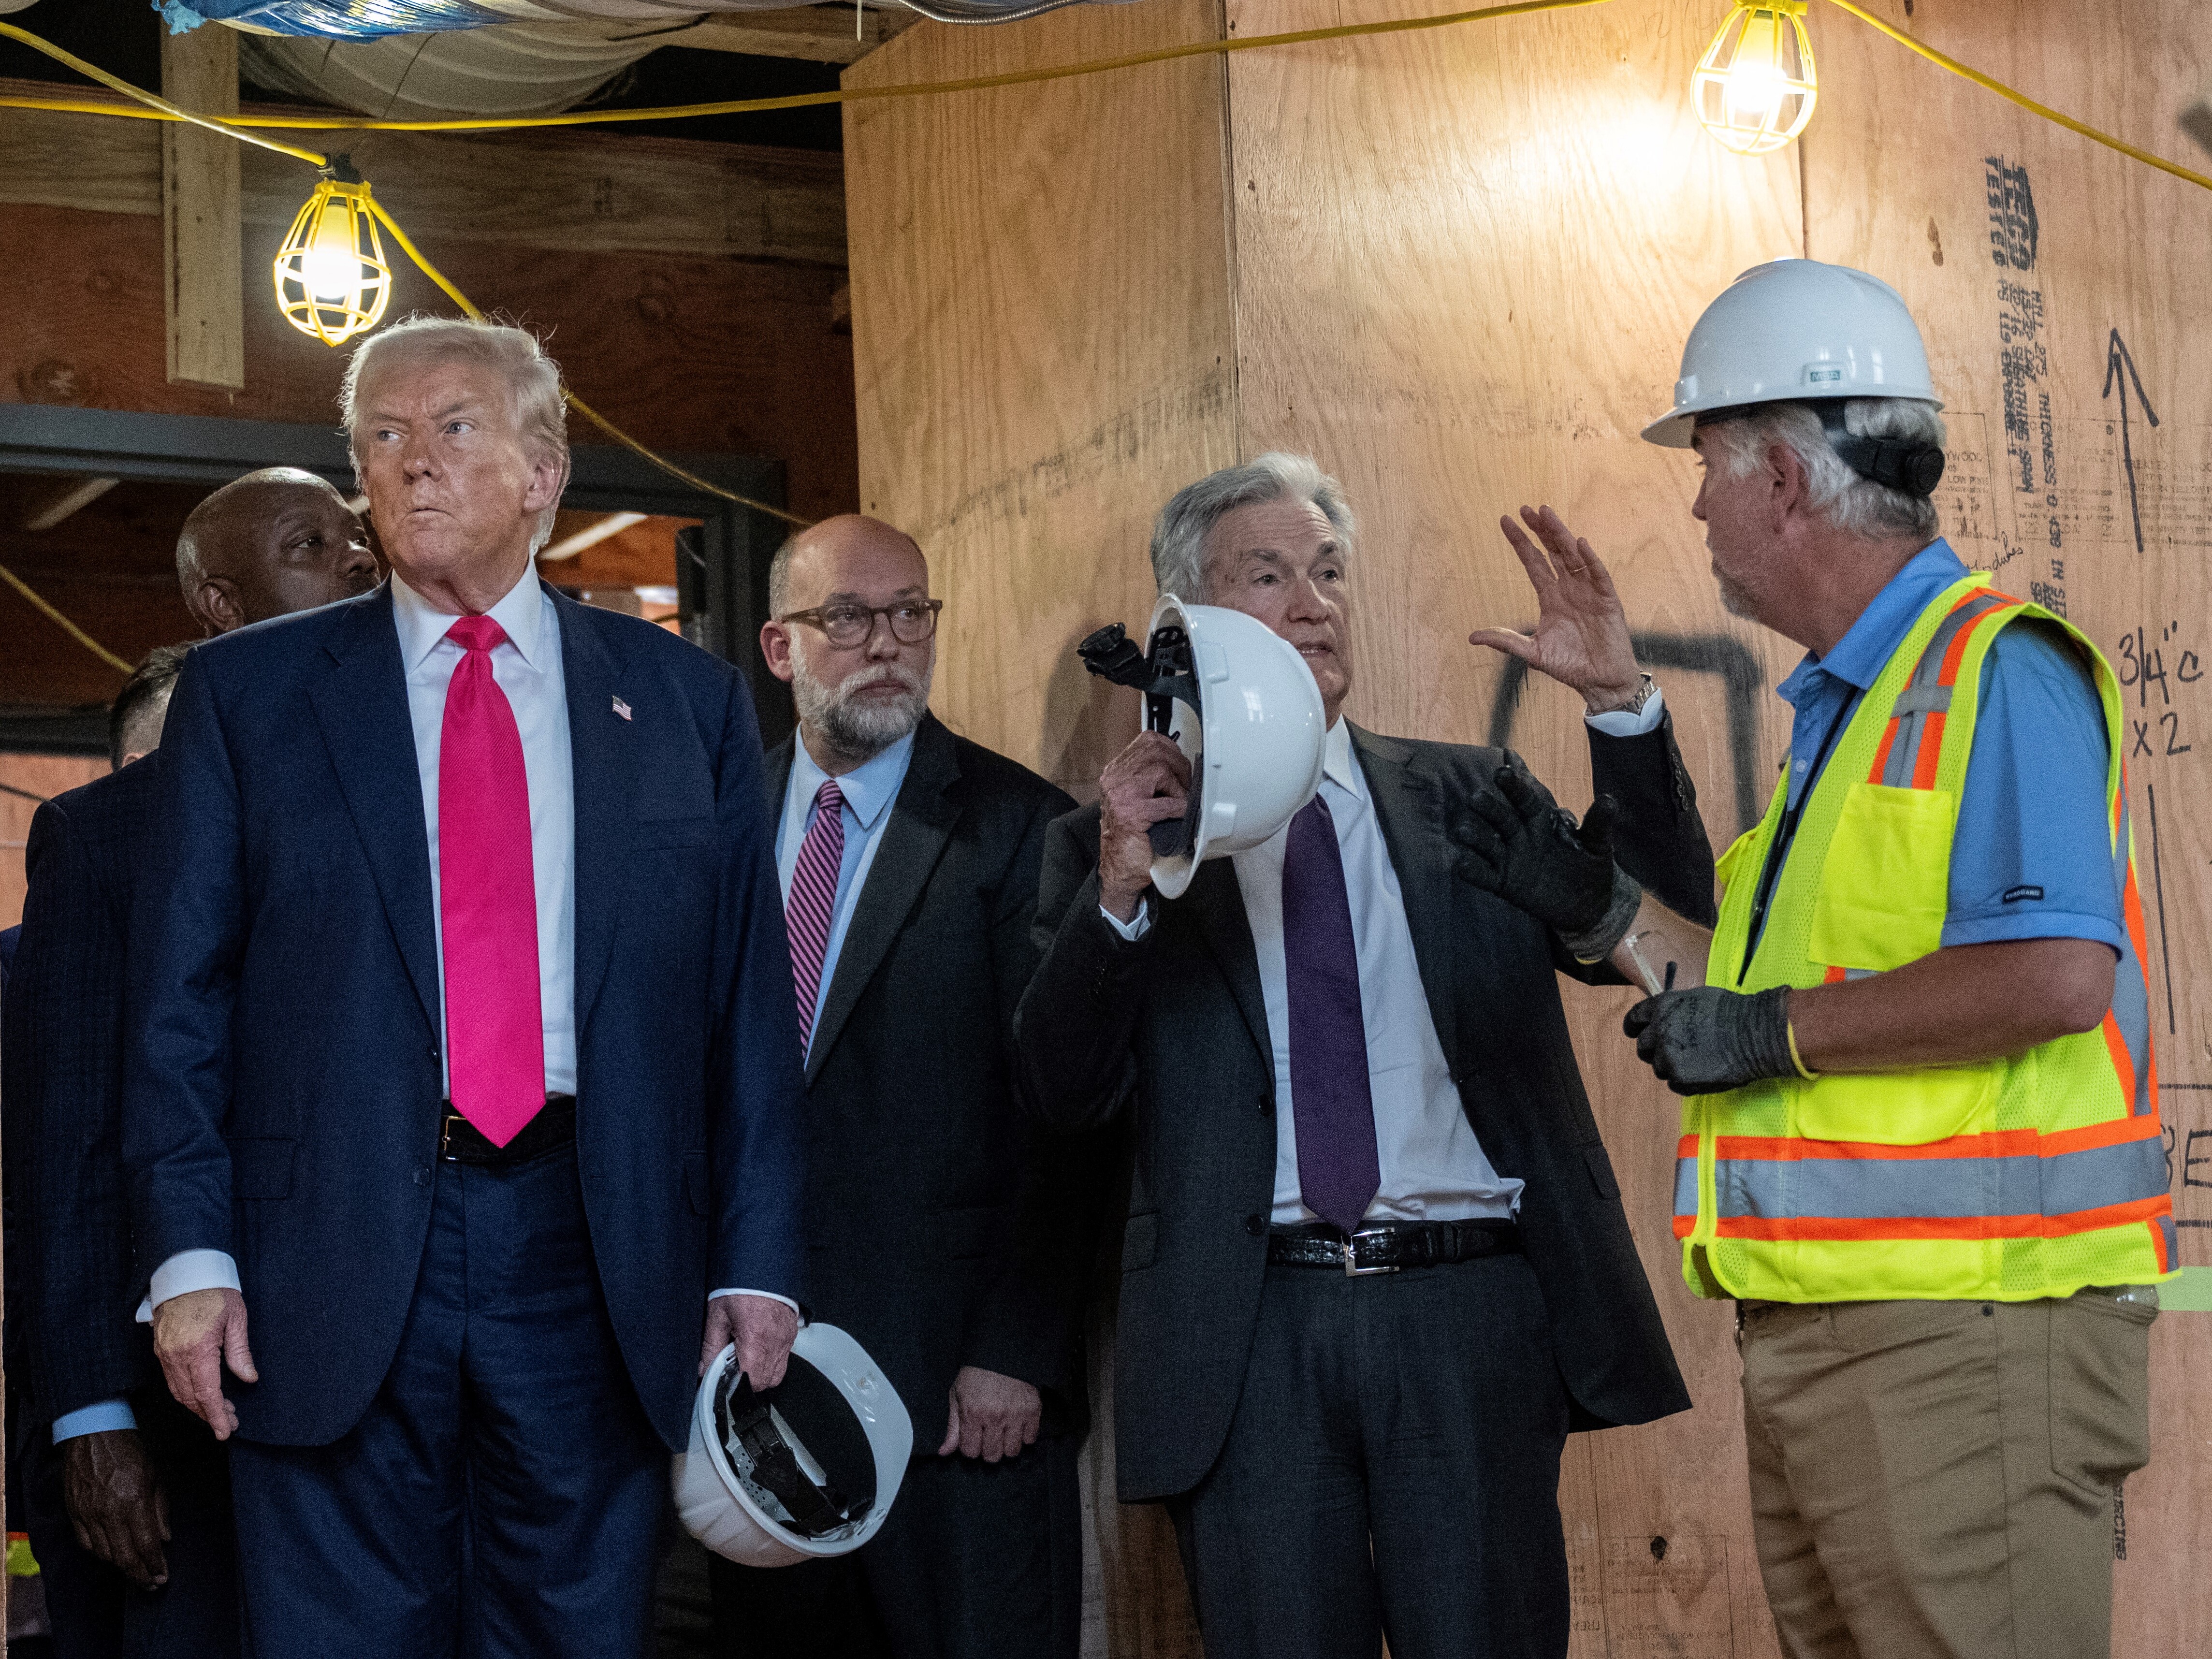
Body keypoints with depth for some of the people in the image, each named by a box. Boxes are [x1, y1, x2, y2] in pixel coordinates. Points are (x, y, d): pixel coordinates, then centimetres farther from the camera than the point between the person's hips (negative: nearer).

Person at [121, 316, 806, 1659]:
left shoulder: (688, 701, 10)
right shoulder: (247, 693, 9)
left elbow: (751, 1001, 7)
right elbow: (183, 994, 5)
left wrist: (757, 1270, 1)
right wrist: (191, 1254, -5)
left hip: (597, 1258, 1)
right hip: (334, 1271, -1)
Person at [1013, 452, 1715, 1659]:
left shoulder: (1470, 800, 14)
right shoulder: (1116, 840, 8)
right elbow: (1066, 1090, 0)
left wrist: (1621, 703, -5)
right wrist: (1120, 888, -15)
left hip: (1468, 1320, 1)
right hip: (1250, 1330, -1)